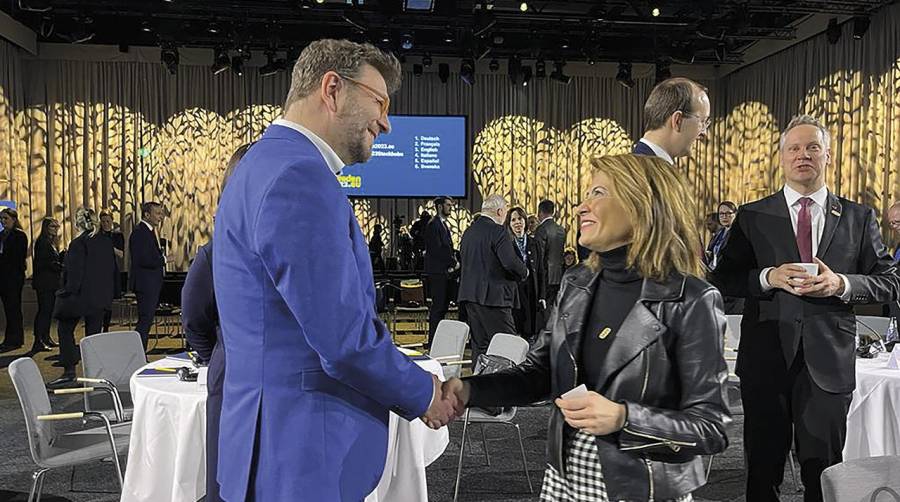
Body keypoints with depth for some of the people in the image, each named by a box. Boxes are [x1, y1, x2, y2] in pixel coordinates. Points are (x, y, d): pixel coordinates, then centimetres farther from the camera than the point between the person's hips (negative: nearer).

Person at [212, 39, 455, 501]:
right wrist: (421, 394, -7)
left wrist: (411, 383, 12)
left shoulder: (272, 164, 12)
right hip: (304, 460, -10)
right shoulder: (299, 175, -21)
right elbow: (345, 338, -25)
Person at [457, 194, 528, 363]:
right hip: (493, 296, -8)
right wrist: (524, 272, -1)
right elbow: (511, 262, -19)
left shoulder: (468, 232, 14)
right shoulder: (498, 231, -12)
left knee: (479, 344, 12)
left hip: (469, 294, 9)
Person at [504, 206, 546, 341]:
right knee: (513, 334, -4)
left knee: (531, 334, 2)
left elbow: (541, 272, 12)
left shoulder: (534, 244, 12)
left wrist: (542, 296, 5)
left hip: (532, 294, 3)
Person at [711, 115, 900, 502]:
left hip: (829, 360, 1)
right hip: (766, 358, 0)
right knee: (763, 469, 11)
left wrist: (841, 284, -12)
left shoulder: (859, 218, 8)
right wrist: (769, 278, -15)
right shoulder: (752, 216, 4)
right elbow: (723, 280, 2)